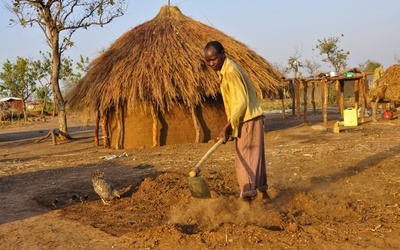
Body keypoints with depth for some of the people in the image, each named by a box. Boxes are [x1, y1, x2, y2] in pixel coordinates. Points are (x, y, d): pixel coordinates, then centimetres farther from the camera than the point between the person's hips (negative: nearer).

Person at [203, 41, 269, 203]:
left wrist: (228, 127, -21)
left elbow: (241, 103, -23)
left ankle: (248, 198, -3)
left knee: (245, 160, -7)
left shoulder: (230, 71, -19)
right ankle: (263, 192, 31)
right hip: (245, 120, 10)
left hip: (248, 120, -10)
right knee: (255, 157, 18)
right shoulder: (224, 70, 12)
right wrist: (230, 126, 16)